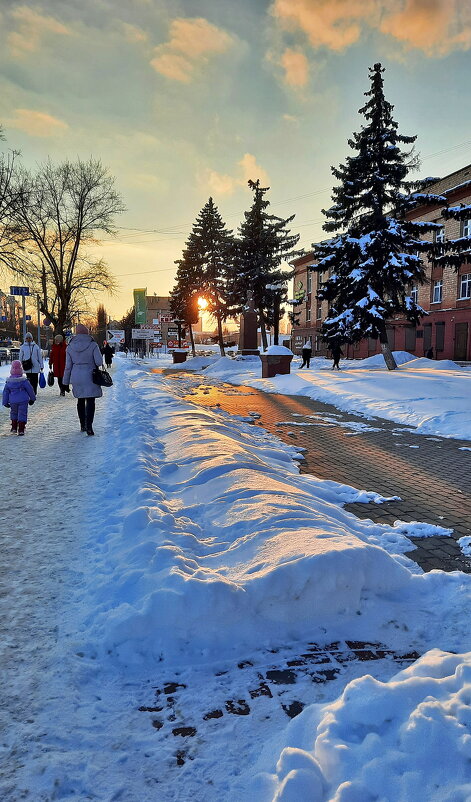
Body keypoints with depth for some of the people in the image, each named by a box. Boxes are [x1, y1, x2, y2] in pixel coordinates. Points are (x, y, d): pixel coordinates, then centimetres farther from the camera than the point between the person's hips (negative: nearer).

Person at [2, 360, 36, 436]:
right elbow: (30, 390, -2)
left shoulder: (8, 381, -1)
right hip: (23, 401, -3)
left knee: (13, 413, 23)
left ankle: (14, 428, 26)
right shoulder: (24, 381, -10)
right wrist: (32, 398, 13)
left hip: (13, 401, 3)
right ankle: (21, 430, -4)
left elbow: (5, 392, 5)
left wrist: (5, 402, 14)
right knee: (22, 414, 2)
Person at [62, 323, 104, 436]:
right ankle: (88, 426, -16)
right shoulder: (93, 345, -9)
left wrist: (65, 382, 9)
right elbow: (99, 362, -12)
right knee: (90, 401, -3)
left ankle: (82, 425, 24)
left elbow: (68, 366, 3)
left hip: (76, 377, 3)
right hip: (90, 377, -3)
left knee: (80, 401, 16)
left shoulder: (70, 347, 1)